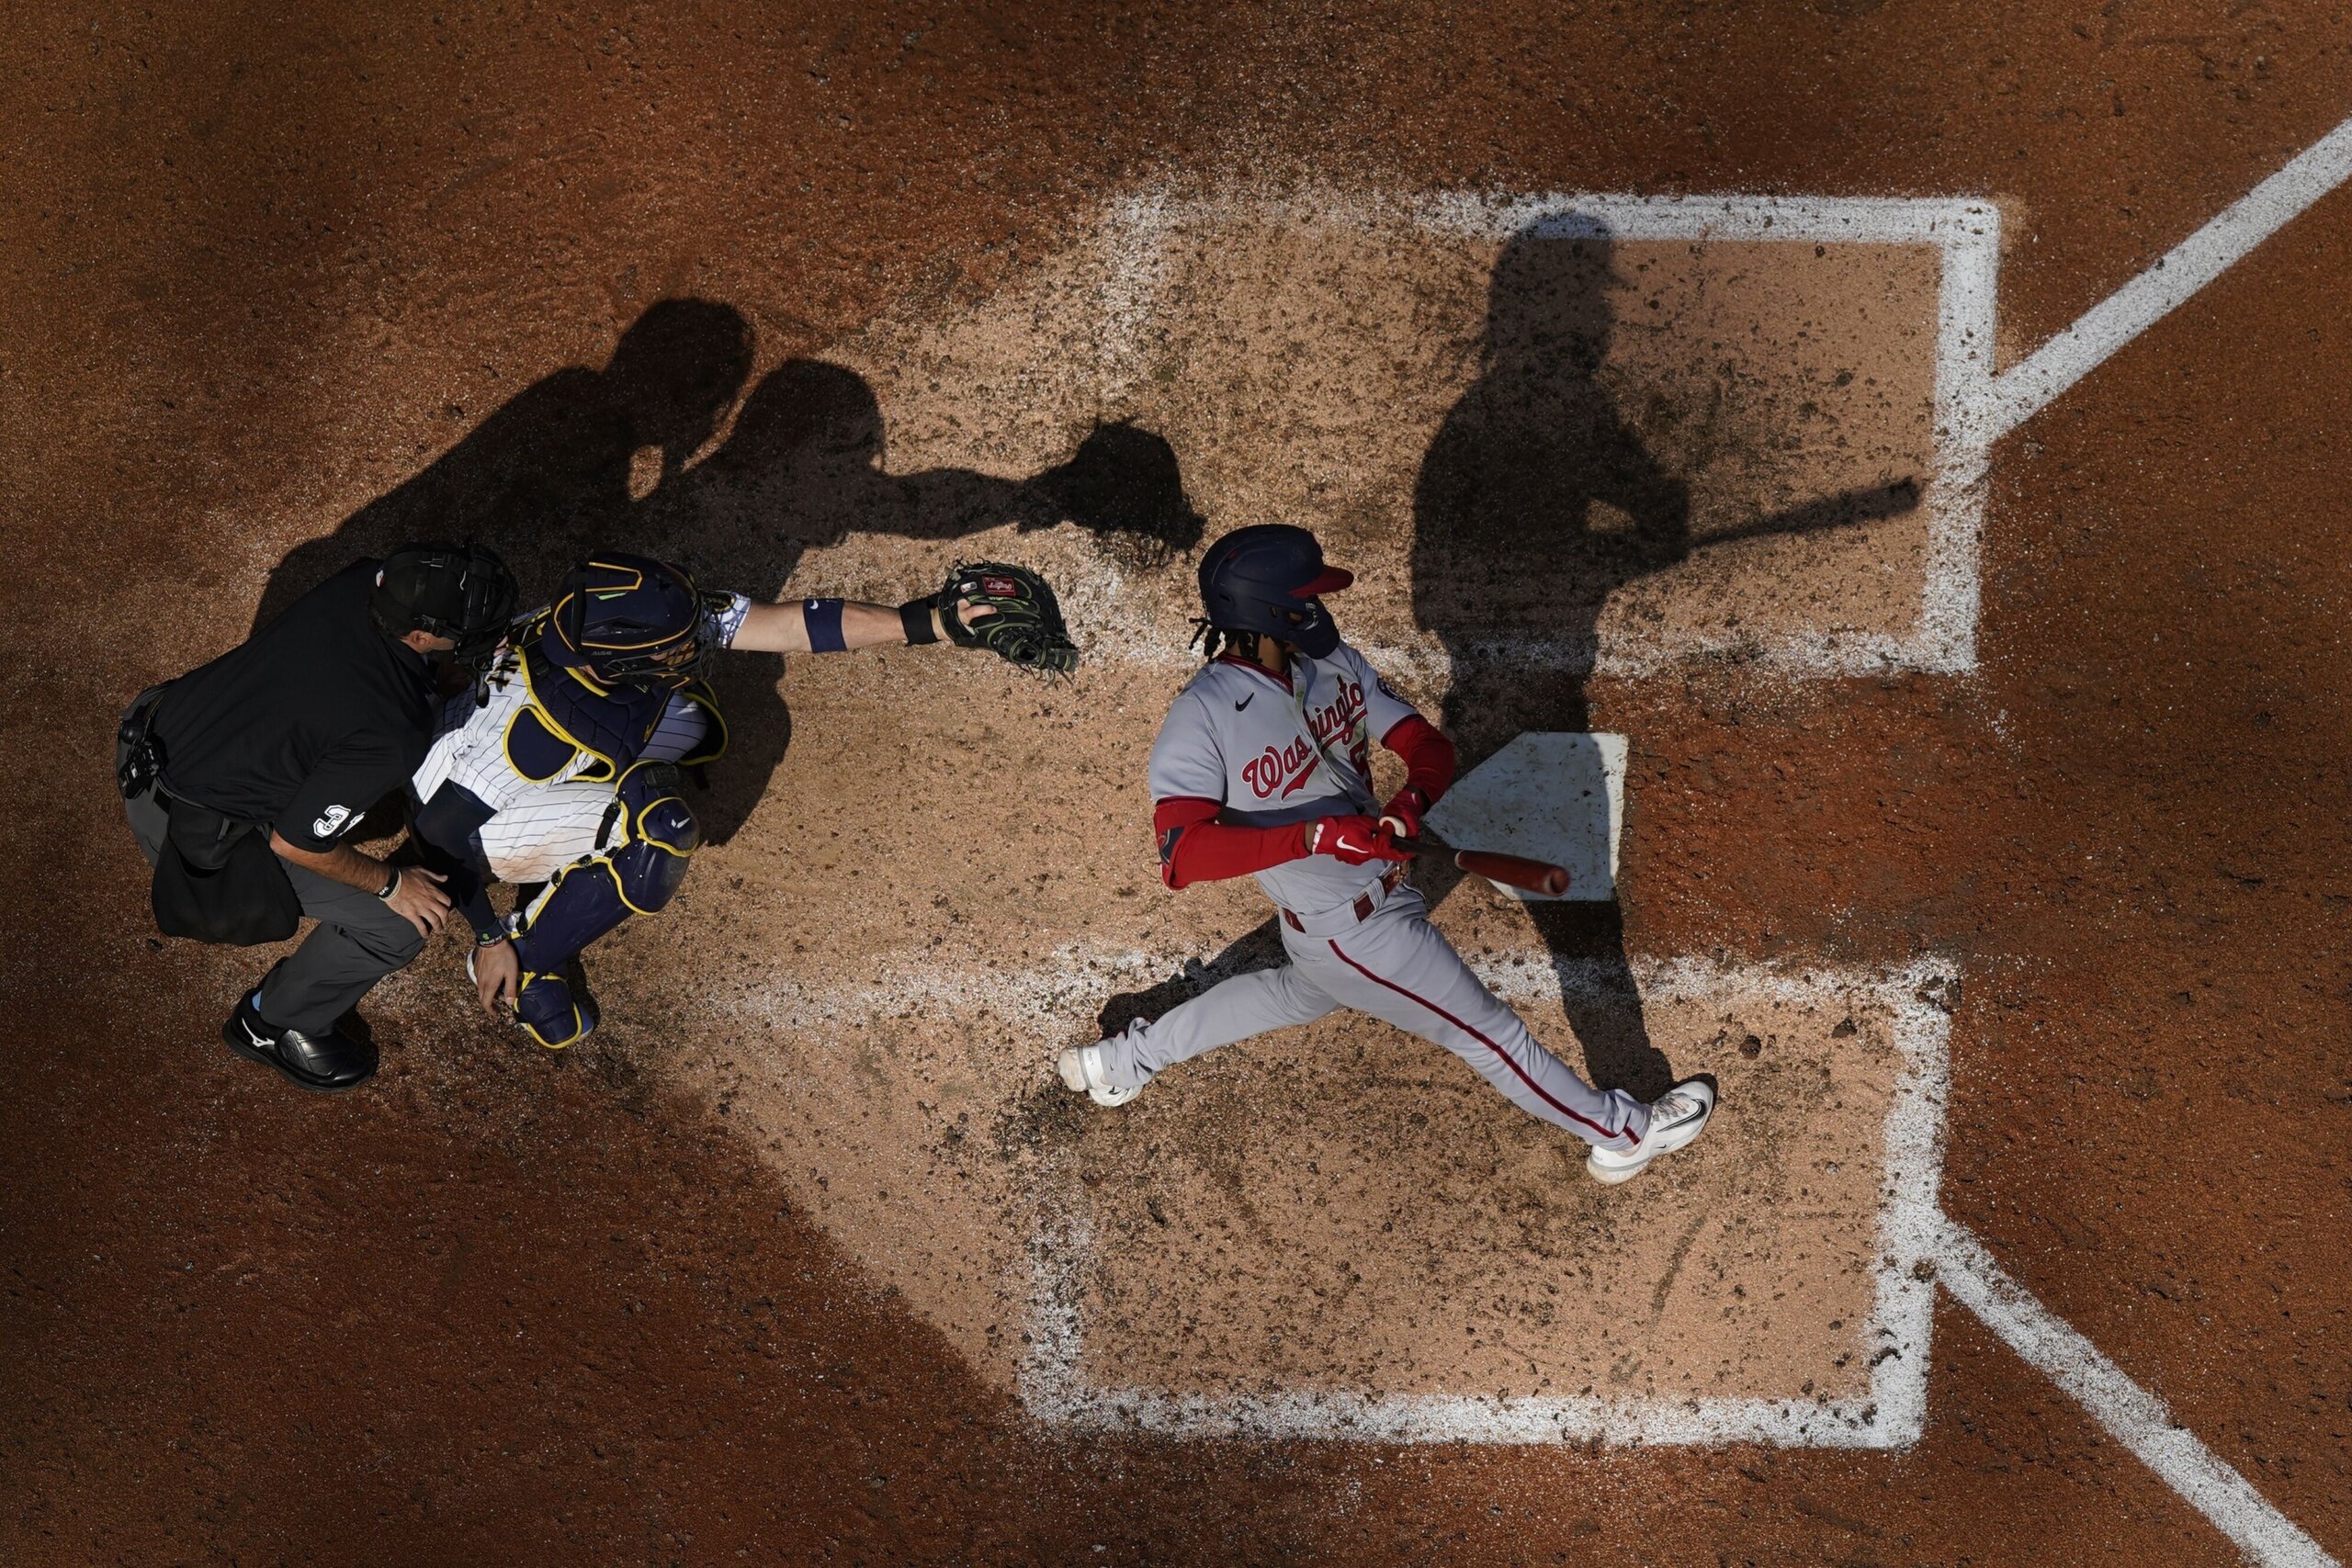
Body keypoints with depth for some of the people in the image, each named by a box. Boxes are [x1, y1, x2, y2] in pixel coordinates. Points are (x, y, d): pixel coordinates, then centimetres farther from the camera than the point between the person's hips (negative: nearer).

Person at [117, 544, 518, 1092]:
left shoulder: (362, 581, -15)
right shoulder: (393, 738, -34)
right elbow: (294, 842, -22)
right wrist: (392, 884, -7)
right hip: (189, 823, -7)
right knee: (397, 923, -4)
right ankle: (271, 1025, 20)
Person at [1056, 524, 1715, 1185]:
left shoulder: (1334, 664, -5)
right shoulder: (1201, 718, -26)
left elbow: (1429, 746, -4)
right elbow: (1183, 853, -35)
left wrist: (1412, 798, -28)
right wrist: (1316, 835, -44)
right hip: (1354, 930, -8)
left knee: (1300, 991, 34)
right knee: (1487, 1030, 7)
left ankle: (1124, 1059, 44)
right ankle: (1622, 1132, 29)